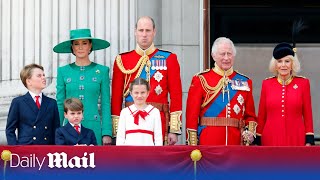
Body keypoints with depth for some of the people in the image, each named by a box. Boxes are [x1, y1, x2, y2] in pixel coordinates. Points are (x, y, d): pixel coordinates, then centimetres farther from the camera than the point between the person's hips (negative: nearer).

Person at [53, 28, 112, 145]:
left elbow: (105, 104, 4)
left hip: (93, 127, -1)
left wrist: (107, 133, -2)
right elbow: (60, 104, 10)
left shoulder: (102, 71, 5)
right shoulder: (63, 71, 8)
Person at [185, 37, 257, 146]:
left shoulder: (245, 82, 12)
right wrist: (192, 144, -7)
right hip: (208, 144, -3)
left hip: (236, 143, 3)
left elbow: (250, 115, 17)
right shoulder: (201, 80, 2)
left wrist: (250, 132, -3)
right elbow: (192, 115, 0)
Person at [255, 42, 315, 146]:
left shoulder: (303, 83, 3)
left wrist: (309, 141, -1)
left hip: (296, 139, -1)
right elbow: (261, 116, 9)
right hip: (271, 140, 1)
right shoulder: (267, 84, 6)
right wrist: (258, 141, 7)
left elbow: (308, 115, 5)